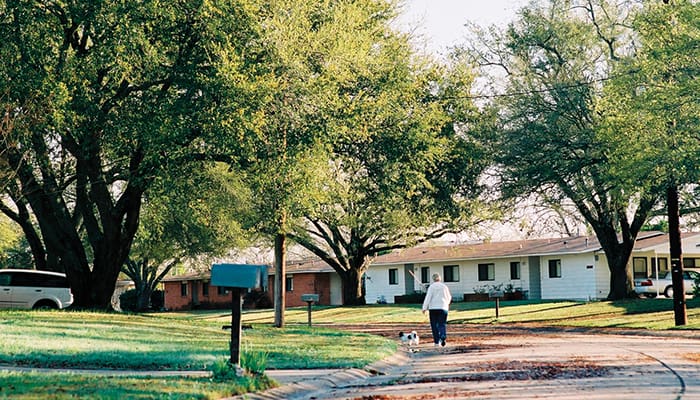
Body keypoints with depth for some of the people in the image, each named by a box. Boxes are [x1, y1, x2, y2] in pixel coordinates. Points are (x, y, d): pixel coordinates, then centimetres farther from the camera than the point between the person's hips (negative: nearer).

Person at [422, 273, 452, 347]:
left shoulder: (431, 286, -3)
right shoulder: (444, 286, 5)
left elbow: (428, 298, -10)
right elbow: (449, 297, 16)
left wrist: (424, 308, -7)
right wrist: (447, 303, 37)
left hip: (433, 308, -1)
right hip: (443, 307, 1)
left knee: (434, 325, 7)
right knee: (442, 324, 2)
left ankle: (437, 342, 7)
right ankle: (443, 337, -23)